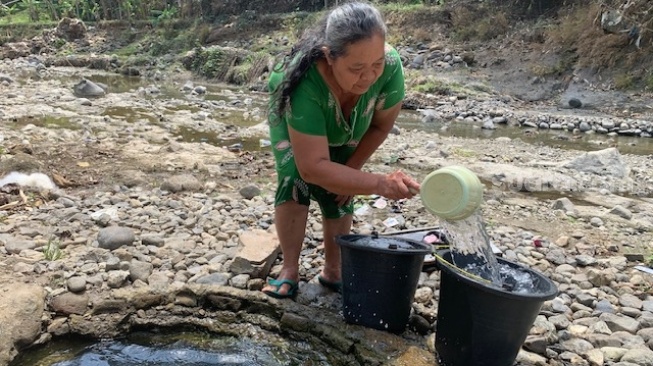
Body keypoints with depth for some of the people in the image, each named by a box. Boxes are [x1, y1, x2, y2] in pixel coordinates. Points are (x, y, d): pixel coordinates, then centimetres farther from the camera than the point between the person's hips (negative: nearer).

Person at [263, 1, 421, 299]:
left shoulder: (390, 66, -37)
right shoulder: (305, 82, -46)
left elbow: (382, 125, -17)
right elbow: (313, 167, -45)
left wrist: (352, 168, -11)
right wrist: (379, 184, -54)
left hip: (345, 133, 3)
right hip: (291, 122, -2)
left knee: (337, 193, -6)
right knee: (294, 181, -20)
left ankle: (332, 271, 13)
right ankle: (290, 270, -4)